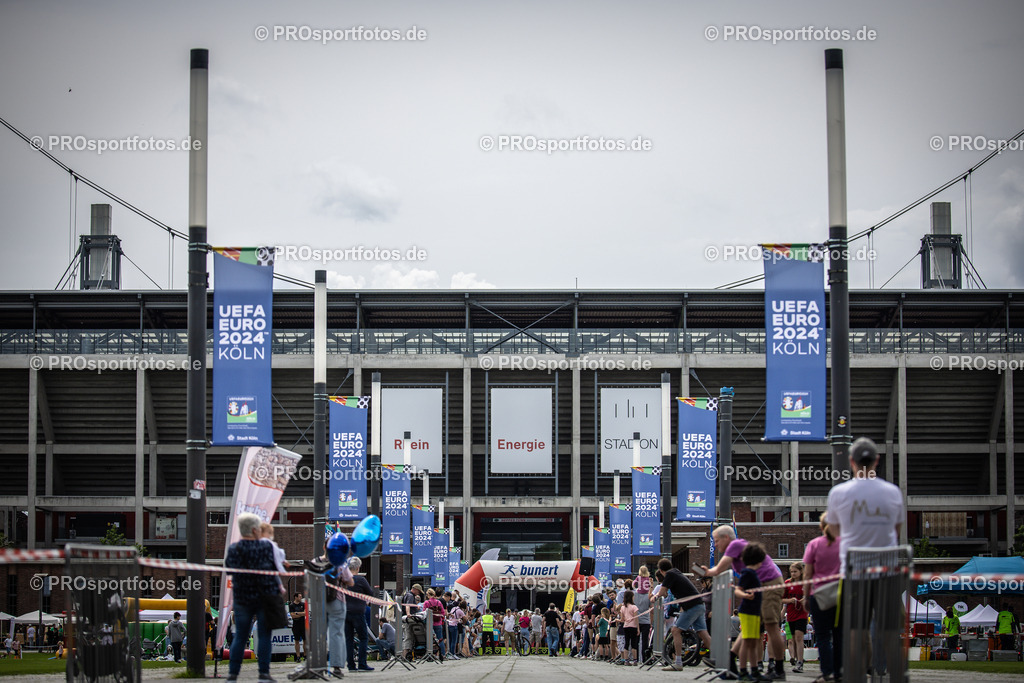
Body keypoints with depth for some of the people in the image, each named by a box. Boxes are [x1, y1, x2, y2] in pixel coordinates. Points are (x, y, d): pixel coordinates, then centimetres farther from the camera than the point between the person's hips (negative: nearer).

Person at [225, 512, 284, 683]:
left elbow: (228, 570, 6)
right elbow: (274, 566, -3)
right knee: (264, 635, 2)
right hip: (265, 597, -3)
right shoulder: (266, 547, -10)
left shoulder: (233, 548, -3)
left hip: (242, 598, 3)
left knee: (240, 636, 10)